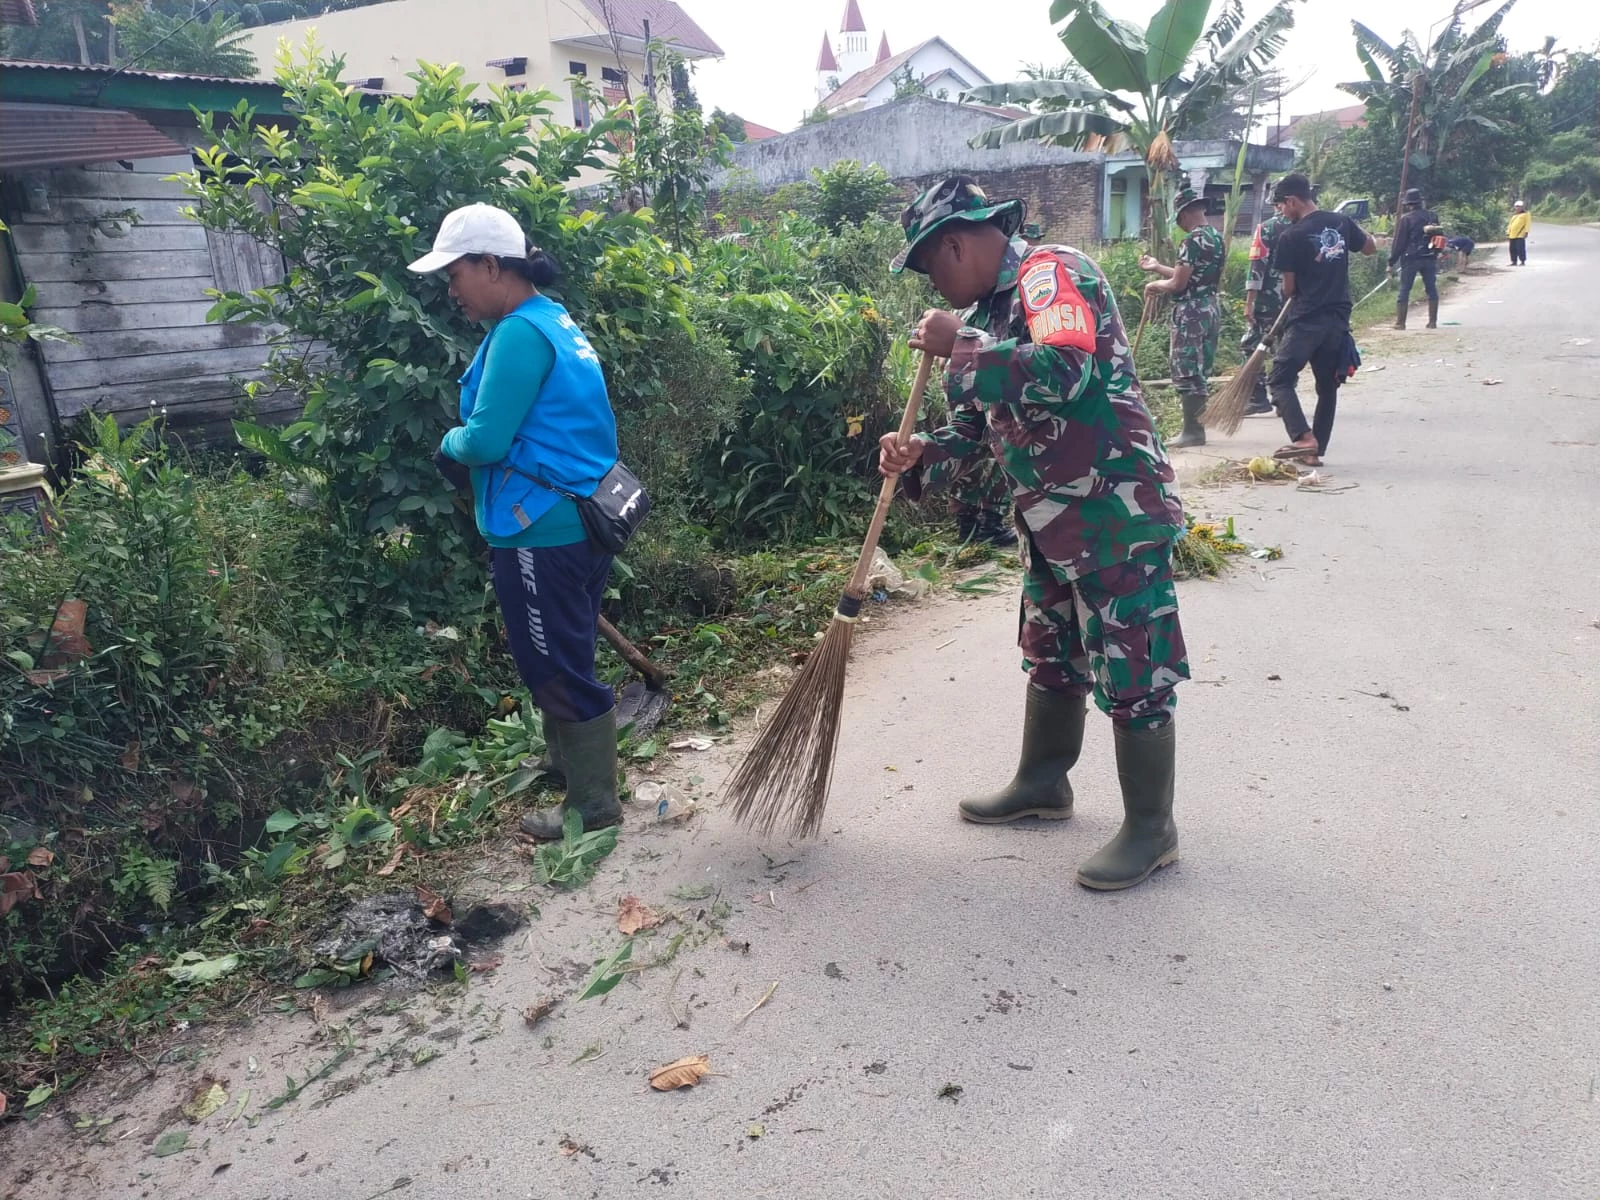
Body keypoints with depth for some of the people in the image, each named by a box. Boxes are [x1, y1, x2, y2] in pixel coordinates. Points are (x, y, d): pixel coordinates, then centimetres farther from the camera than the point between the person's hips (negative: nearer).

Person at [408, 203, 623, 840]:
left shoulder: (519, 334, -17)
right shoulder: (554, 320, 15)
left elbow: (486, 440, -20)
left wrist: (450, 443, 0)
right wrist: (470, 449, 11)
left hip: (542, 532, -10)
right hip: (577, 519, 10)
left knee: (557, 667, 2)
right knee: (561, 658, 24)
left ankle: (592, 803, 15)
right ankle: (567, 762, 42)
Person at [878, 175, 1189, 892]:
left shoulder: (1051, 274, -14)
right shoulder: (989, 309, 12)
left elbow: (1063, 373, -33)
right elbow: (974, 424, 16)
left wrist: (959, 348, -23)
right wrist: (919, 456, -3)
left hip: (1114, 510, -10)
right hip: (1049, 517, 10)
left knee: (1132, 671, 0)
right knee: (1051, 657, 21)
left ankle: (1150, 829, 15)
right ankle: (1043, 784, 40)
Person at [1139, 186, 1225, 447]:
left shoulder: (1192, 241, -17)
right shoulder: (1216, 237, 12)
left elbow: (1178, 284, -18)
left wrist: (1155, 285, 1)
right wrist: (1157, 267, 23)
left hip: (1191, 311, -9)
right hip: (1211, 308, 9)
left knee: (1186, 373, -4)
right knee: (1200, 372, 14)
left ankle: (1193, 431, -1)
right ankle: (1197, 426, 19)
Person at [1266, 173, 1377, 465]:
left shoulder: (1291, 236, -11)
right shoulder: (1341, 222, 6)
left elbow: (1289, 288, -4)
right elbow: (1371, 248, 23)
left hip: (1306, 320, -6)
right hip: (1338, 319, 6)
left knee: (1280, 380, 1)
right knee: (1327, 386, 12)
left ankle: (1304, 438, -16)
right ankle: (1316, 451, 16)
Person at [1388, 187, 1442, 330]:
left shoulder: (1405, 219, -9)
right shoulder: (1433, 216, 7)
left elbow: (1398, 242, -10)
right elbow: (1440, 236, 14)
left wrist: (1391, 262, -6)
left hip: (1411, 259, -5)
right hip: (1430, 258, 5)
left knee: (1404, 290, 1)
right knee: (1432, 290, 8)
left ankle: (1400, 322, -1)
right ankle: (1433, 321, 10)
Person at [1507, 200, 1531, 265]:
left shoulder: (1526, 214, 5)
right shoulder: (1514, 216, 25)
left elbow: (1527, 223, -4)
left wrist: (1526, 232, -14)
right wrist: (1508, 232, 17)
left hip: (1520, 235, -7)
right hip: (1512, 235, 7)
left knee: (1520, 248, -11)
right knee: (1513, 249, 6)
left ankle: (1523, 262, -8)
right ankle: (1514, 262, 13)